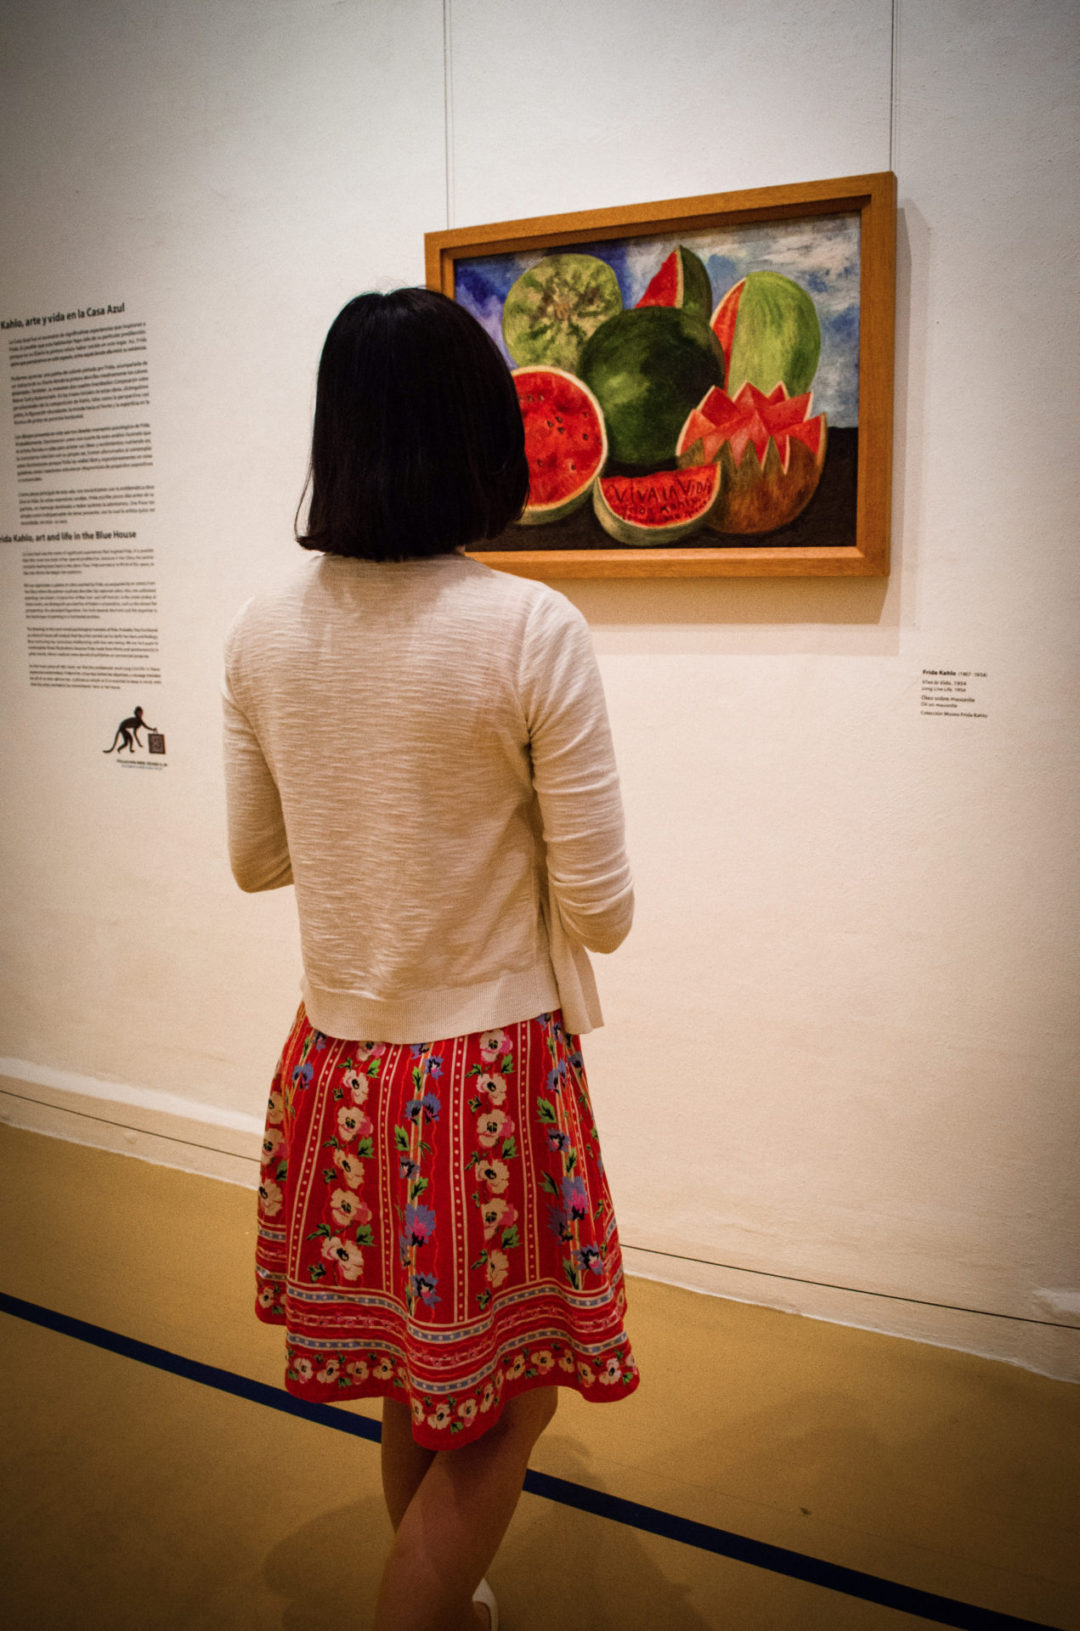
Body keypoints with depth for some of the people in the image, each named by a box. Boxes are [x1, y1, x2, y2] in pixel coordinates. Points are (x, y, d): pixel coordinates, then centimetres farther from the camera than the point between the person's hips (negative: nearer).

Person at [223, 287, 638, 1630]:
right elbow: (599, 909, -14)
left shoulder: (263, 629, -4)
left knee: (411, 1386, 26)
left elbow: (256, 858, 7)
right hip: (491, 1075, -5)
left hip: (338, 1068, 6)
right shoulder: (532, 630, -19)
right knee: (501, 1407, 16)